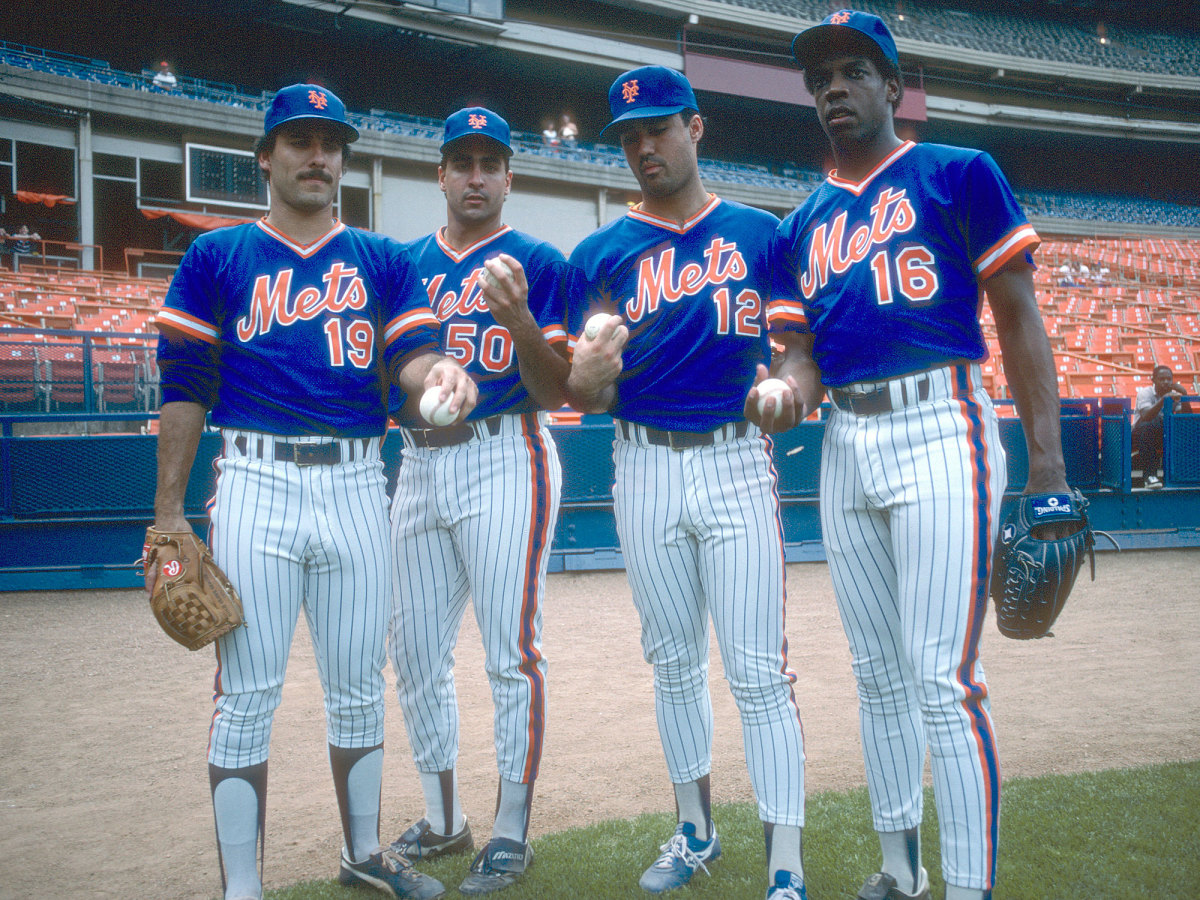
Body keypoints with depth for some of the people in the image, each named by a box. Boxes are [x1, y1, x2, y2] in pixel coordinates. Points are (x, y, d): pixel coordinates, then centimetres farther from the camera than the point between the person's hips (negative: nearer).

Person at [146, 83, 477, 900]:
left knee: (360, 685, 12)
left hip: (356, 485, 3)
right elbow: (184, 386, 4)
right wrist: (168, 513, -2)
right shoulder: (217, 257, 7)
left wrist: (440, 371, -27)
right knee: (249, 693, -2)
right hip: (256, 485, -2)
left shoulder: (384, 260, 12)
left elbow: (410, 351, -1)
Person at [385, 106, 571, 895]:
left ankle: (513, 831, 10)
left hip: (504, 460, -5)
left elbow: (555, 393, -6)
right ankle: (443, 821, 26)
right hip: (420, 462, 6)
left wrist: (519, 318, -21)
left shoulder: (537, 262, 0)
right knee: (415, 650, 10)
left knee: (511, 652, -3)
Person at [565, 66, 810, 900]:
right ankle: (696, 829, 30)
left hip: (737, 463, -2)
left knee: (760, 670, -4)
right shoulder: (601, 252, 6)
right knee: (674, 663, 14)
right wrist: (584, 380, -20)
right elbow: (587, 395, 3)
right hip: (645, 469, 3)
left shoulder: (760, 232, 3)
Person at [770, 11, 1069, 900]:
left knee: (943, 678, -12)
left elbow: (1019, 319, -2)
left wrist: (1047, 465, -10)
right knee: (879, 675, 12)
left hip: (940, 432, -6)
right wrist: (786, 387, -7)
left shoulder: (959, 175, 1)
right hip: (847, 446, 6)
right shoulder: (804, 223, 17)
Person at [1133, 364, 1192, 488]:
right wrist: (1163, 399, -41)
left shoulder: (1174, 394, 1)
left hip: (1165, 435, 4)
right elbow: (1146, 416, -31)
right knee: (1151, 425, -37)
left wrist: (1184, 395, -19)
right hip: (1141, 435, -4)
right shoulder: (1145, 393, -13)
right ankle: (1149, 475, -37)